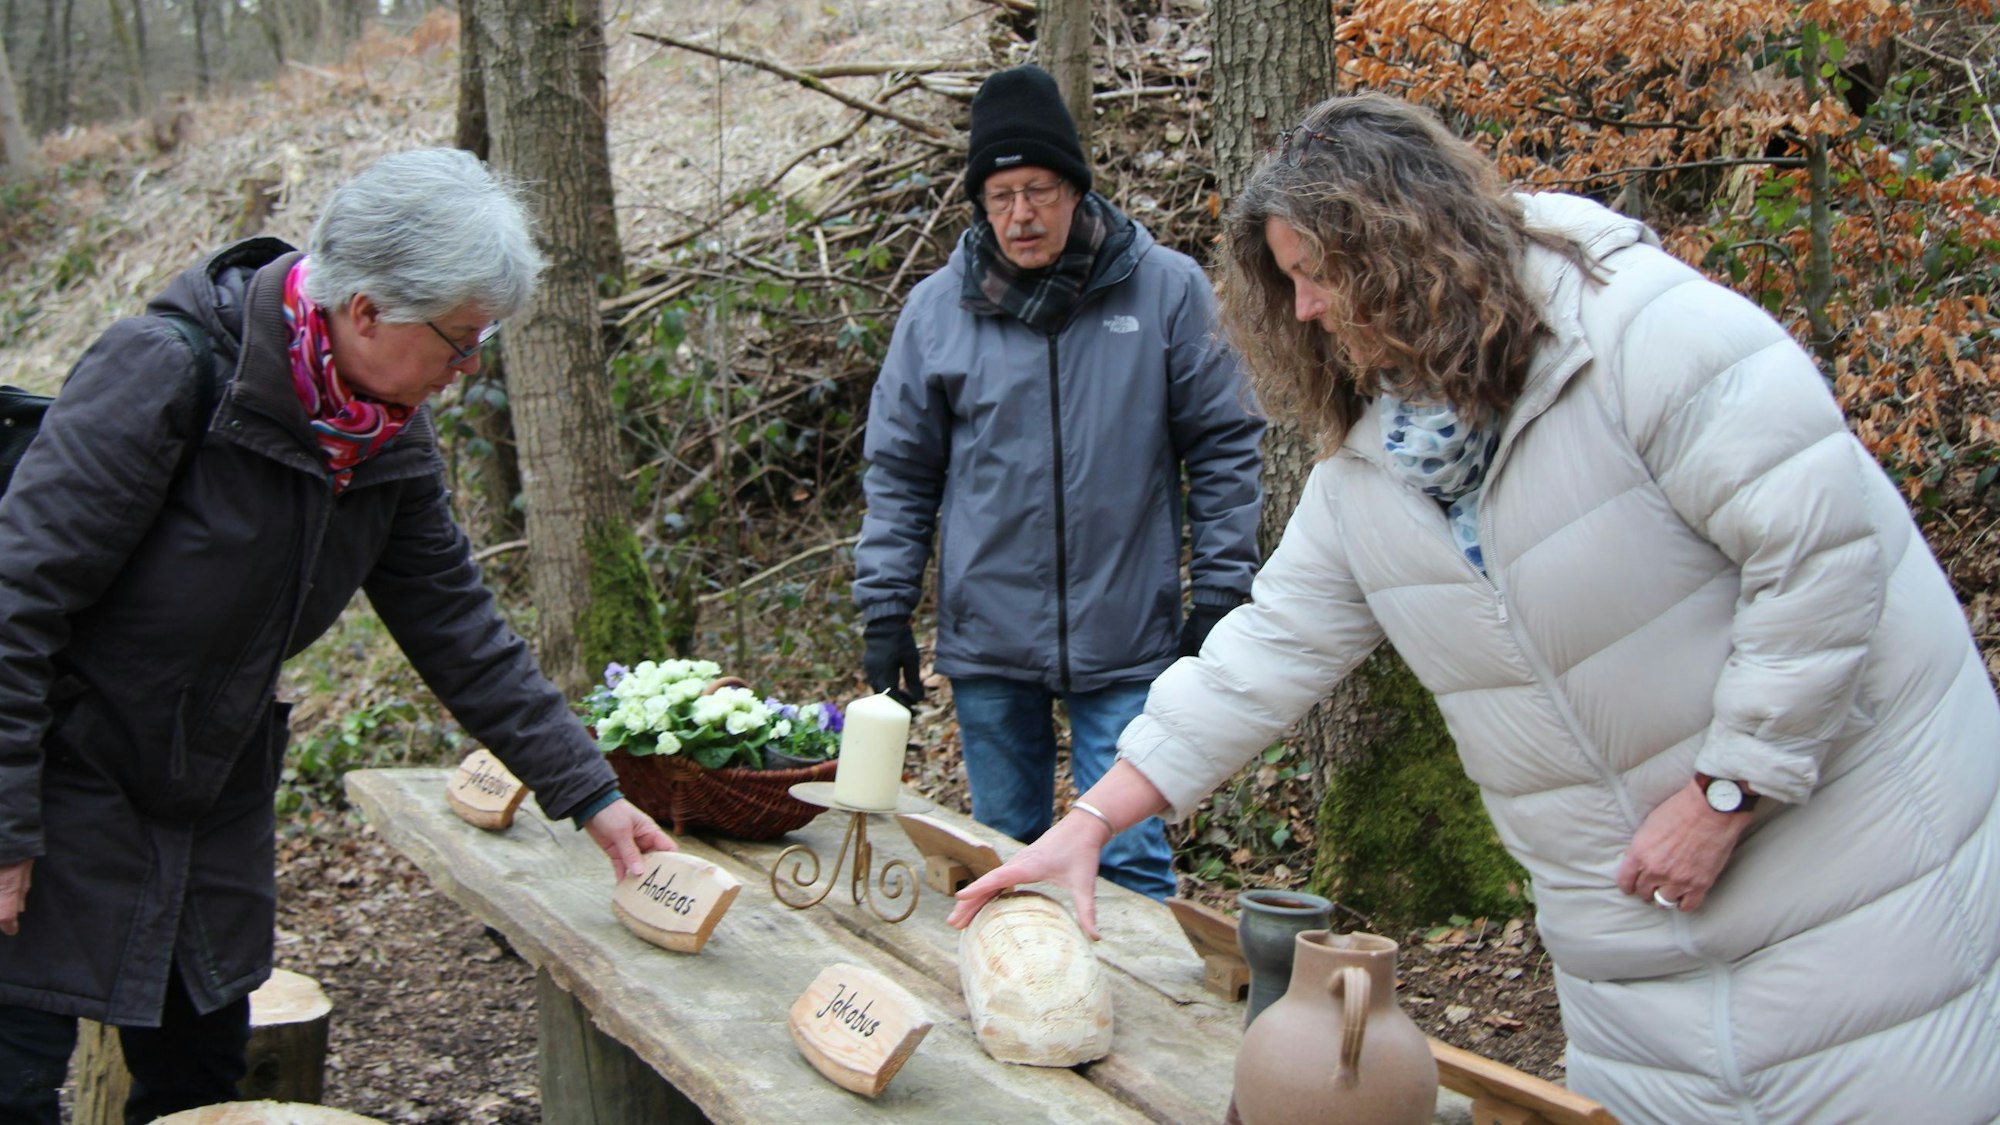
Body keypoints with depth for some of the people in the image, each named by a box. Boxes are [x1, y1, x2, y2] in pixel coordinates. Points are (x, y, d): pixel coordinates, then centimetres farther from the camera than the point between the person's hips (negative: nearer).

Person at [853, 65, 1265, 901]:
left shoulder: (1166, 290, -3)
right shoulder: (938, 308, 2)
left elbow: (1224, 447, 2)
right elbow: (900, 472, 8)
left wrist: (1220, 593, -2)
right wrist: (885, 612, 3)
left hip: (1125, 639, -2)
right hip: (987, 642, 2)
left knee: (1130, 862, 0)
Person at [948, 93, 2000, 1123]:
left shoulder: (1641, 329, -19)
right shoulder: (1364, 469, 5)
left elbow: (1825, 549, -22)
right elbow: (1268, 651, 7)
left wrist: (1720, 795, -19)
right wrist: (1090, 821, 2)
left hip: (1849, 854, -6)